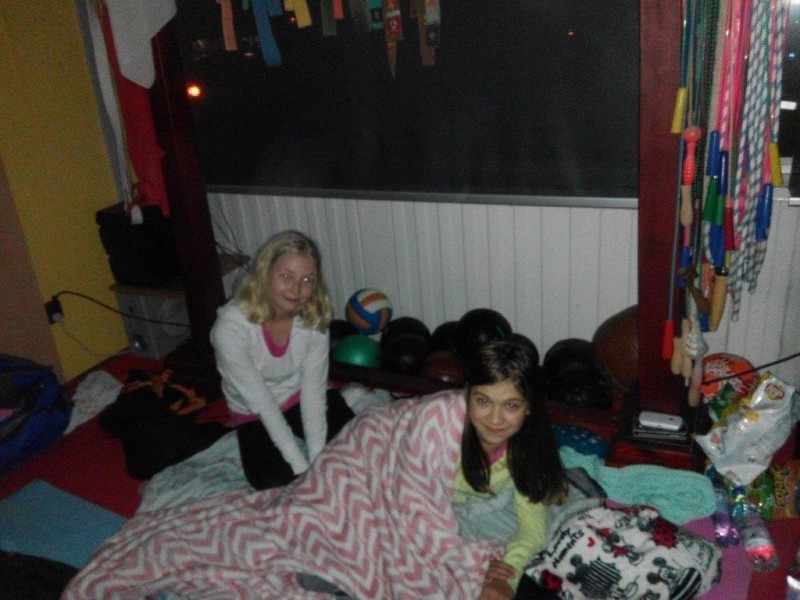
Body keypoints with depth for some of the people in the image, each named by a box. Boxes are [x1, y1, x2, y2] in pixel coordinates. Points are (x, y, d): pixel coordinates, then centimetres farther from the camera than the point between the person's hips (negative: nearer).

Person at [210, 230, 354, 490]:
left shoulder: (313, 317, -18)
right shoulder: (230, 327, -29)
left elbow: (313, 390, -18)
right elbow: (262, 403, -26)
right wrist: (303, 468, -26)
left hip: (301, 400, 2)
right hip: (256, 416, -2)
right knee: (272, 481, -23)